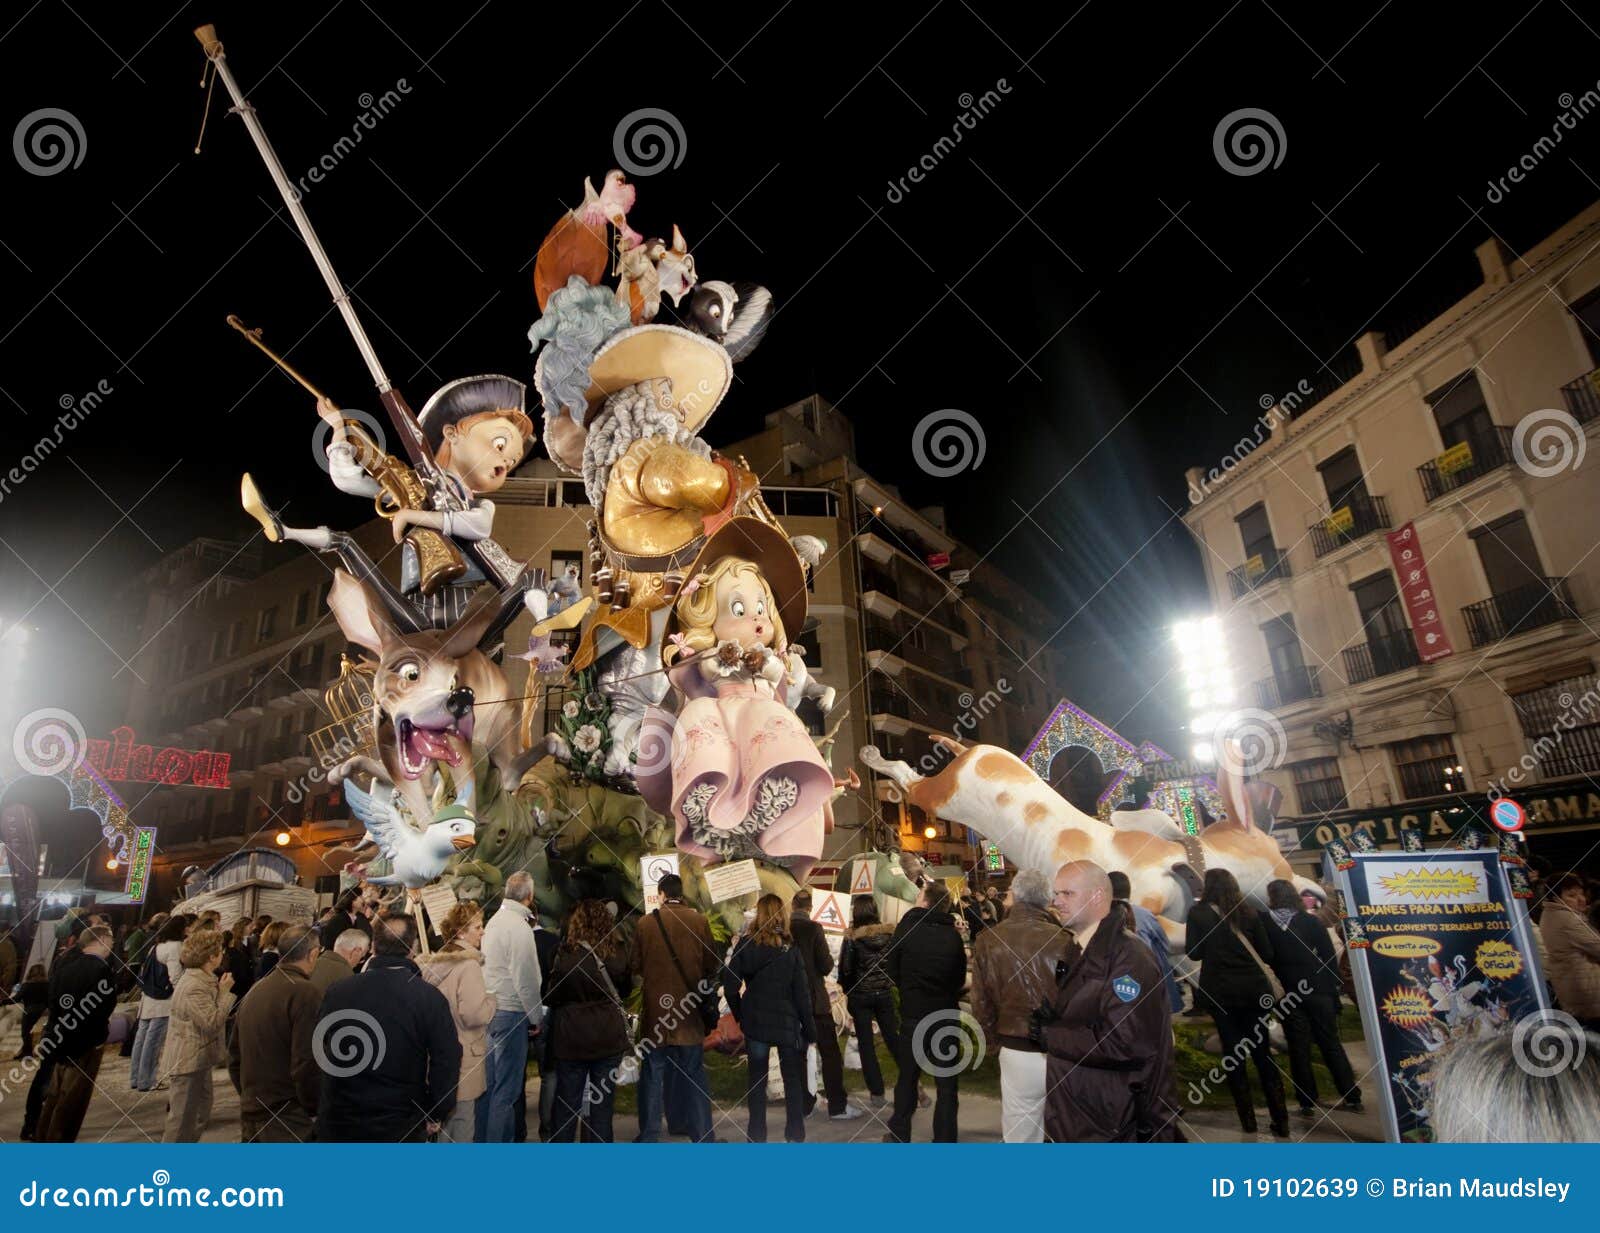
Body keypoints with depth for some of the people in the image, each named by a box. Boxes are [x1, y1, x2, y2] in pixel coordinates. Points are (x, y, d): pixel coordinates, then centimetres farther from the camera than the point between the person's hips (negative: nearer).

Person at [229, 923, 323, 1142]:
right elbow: (306, 1066, -20)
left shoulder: (254, 990, 7)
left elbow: (234, 1056, 16)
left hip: (251, 1117, 8)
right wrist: (317, 1111, -7)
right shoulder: (306, 993, -18)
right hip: (290, 1124, -8)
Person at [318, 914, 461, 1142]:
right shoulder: (429, 997, -16)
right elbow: (447, 1062, -15)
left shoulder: (335, 993, -8)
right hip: (402, 1127, -2)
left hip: (338, 1123, 3)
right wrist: (437, 1116, 0)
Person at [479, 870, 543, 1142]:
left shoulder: (494, 920, 8)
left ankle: (481, 1139, 27)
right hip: (511, 1013, -8)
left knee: (488, 1083, 17)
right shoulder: (519, 928, -18)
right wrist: (535, 1017, -7)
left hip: (490, 1009, 8)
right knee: (506, 1088, 2)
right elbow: (525, 980, -17)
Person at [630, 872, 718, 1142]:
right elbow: (712, 963, -4)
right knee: (693, 1076, 10)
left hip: (655, 1011, 0)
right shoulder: (699, 921, -7)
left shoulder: (645, 923, -6)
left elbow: (635, 965, 0)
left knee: (652, 1076, 12)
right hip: (690, 1011, 0)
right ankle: (702, 1136, 14)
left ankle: (648, 1136, 17)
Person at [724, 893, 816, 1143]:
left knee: (756, 1077, 13)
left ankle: (757, 1134, 18)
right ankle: (795, 1134, 20)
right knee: (792, 1078, 14)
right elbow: (802, 992, -7)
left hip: (755, 1021, 0)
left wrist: (739, 1014, 6)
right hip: (787, 1022, 0)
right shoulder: (790, 947, -8)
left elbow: (730, 984, -8)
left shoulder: (746, 944, -8)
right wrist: (810, 1028, 1)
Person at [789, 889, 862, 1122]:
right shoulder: (813, 928, -14)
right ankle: (837, 1106, 7)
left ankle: (804, 1103, 18)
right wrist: (829, 960, 7)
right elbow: (826, 966, -14)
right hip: (814, 999, -4)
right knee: (830, 1054, 5)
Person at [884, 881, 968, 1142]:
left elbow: (893, 970, -1)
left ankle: (899, 1135, 28)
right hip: (946, 1017, 0)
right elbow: (960, 977, 4)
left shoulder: (907, 929, -11)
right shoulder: (953, 936, -7)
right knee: (946, 1085, 10)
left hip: (912, 1015, 0)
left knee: (907, 1077, 17)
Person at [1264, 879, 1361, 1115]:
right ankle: (1352, 1098, 18)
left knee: (1299, 1048, 6)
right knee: (1331, 1044, 13)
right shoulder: (1311, 921, 0)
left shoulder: (1264, 922, -5)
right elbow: (1330, 956, 0)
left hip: (1288, 993, -2)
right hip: (1318, 989, 2)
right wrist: (1334, 989, 5)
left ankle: (1307, 1102, 9)